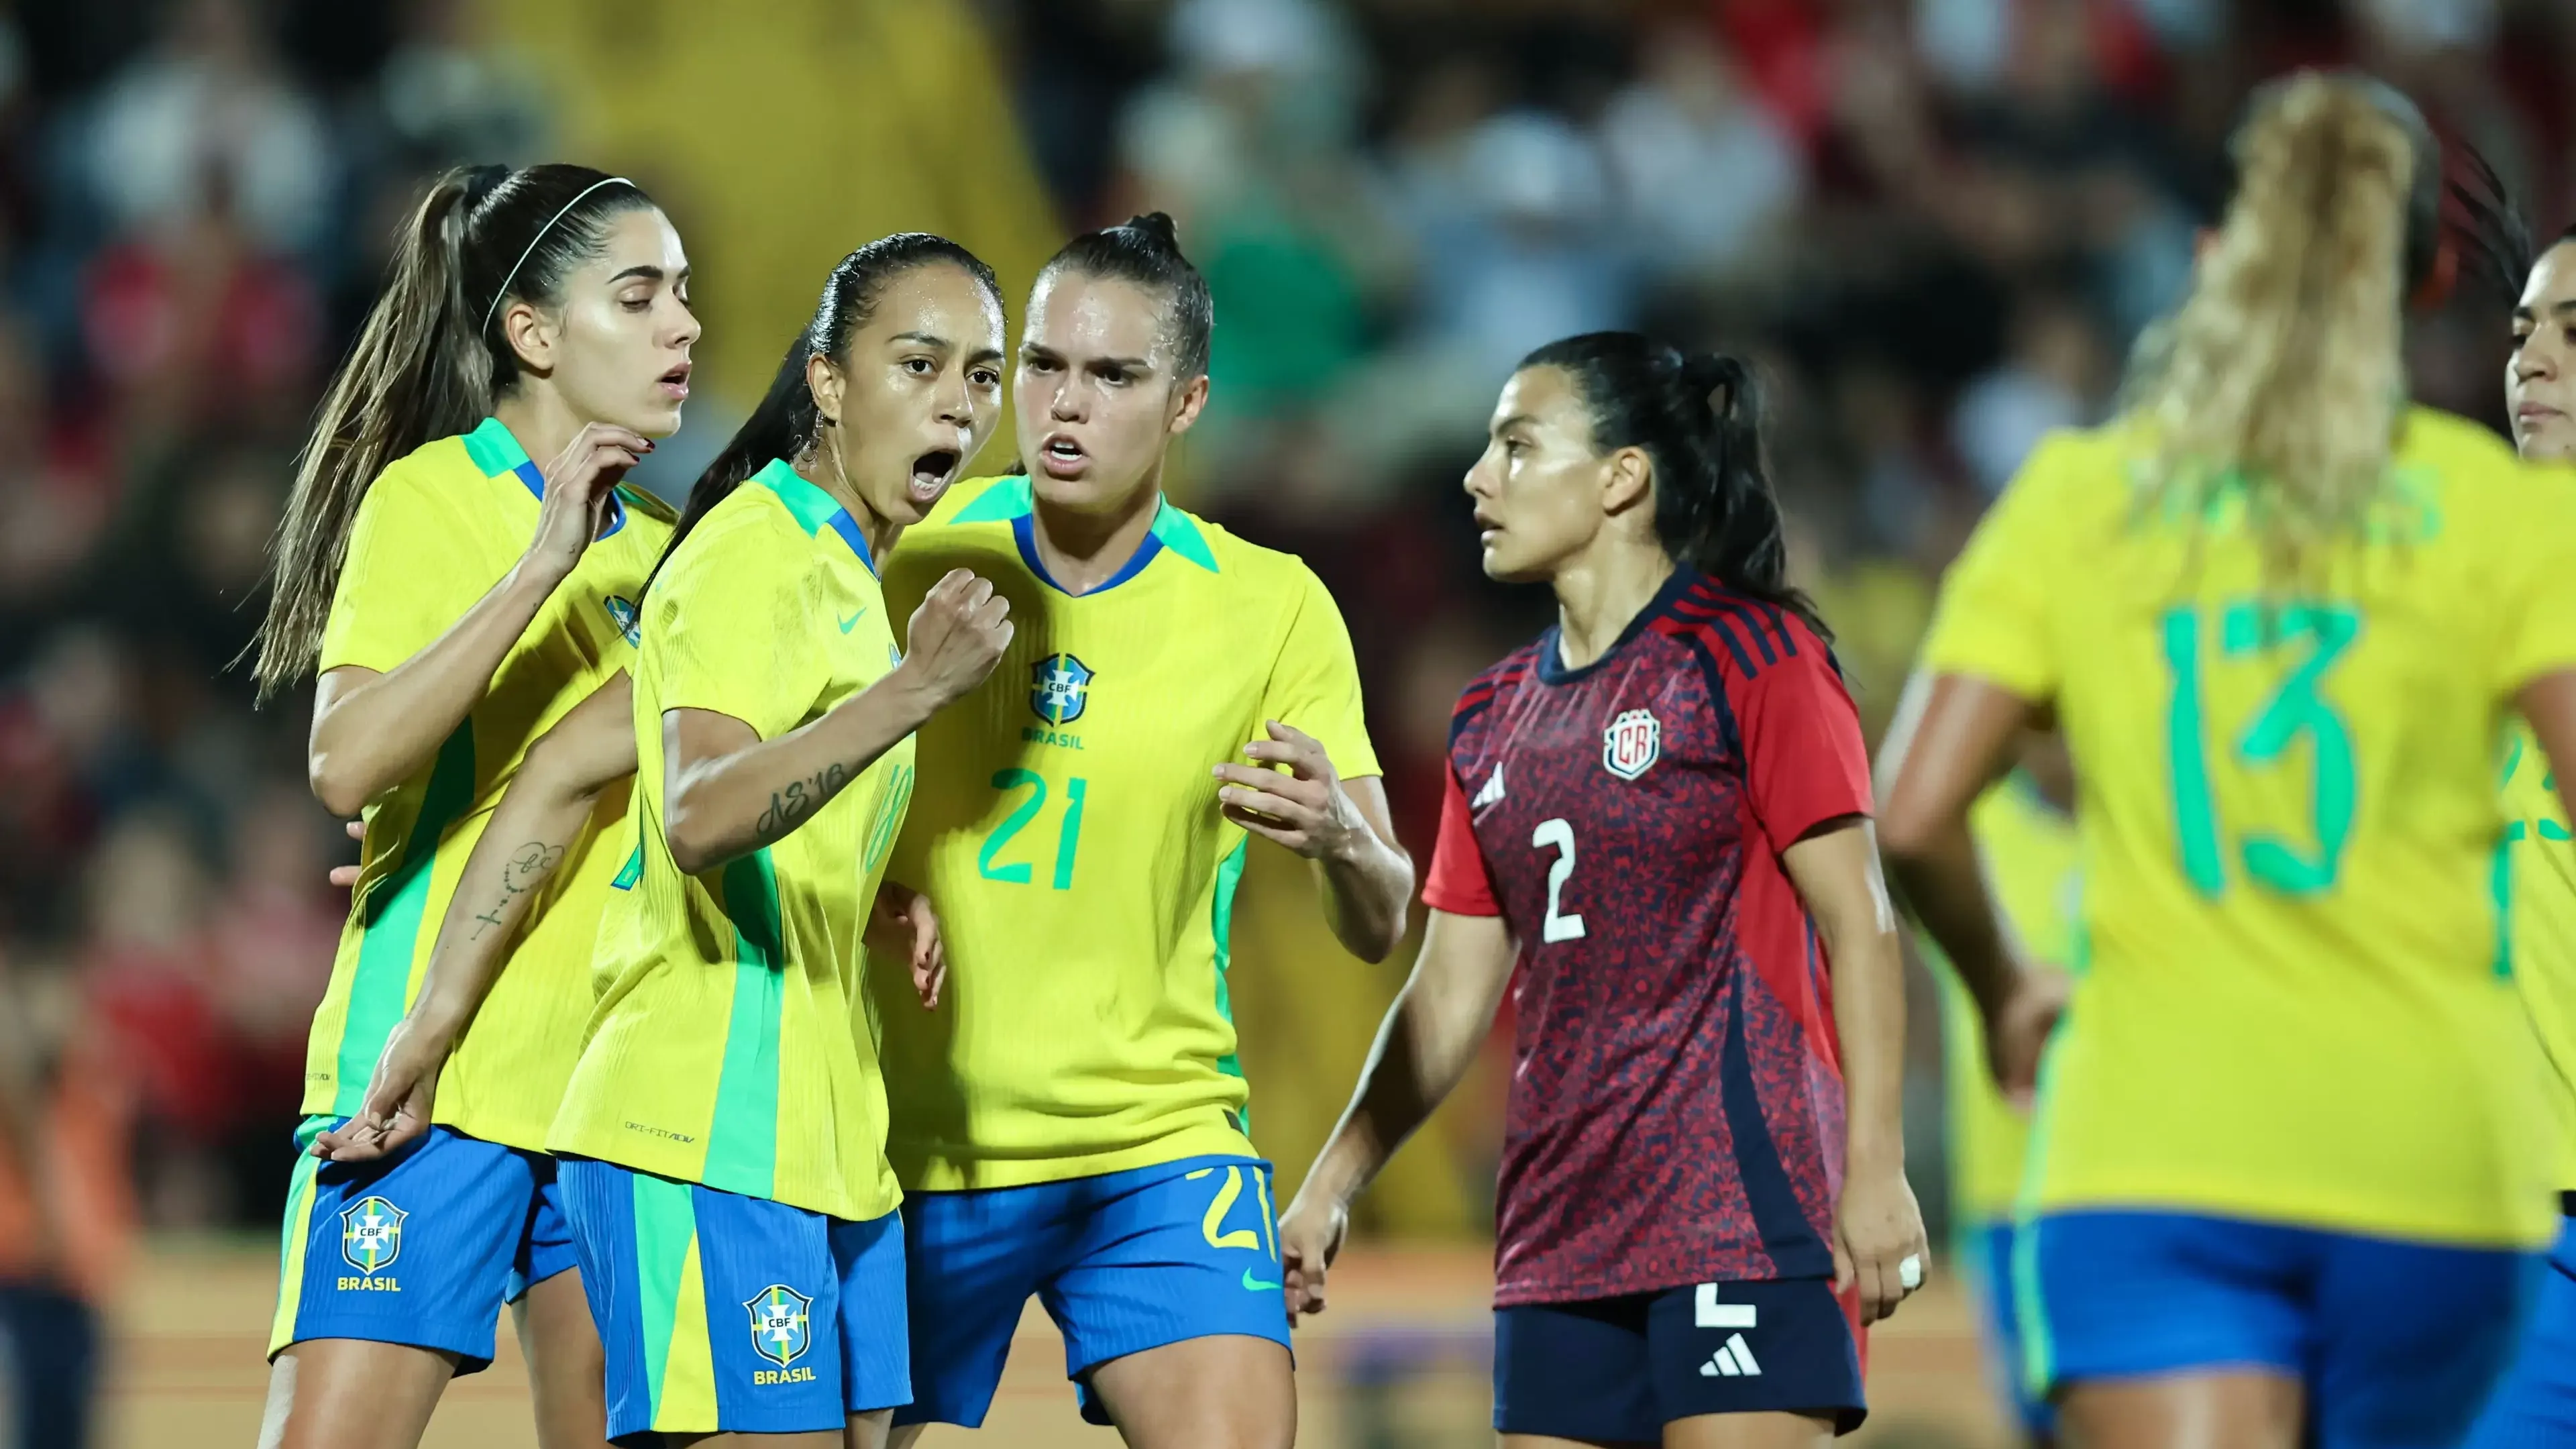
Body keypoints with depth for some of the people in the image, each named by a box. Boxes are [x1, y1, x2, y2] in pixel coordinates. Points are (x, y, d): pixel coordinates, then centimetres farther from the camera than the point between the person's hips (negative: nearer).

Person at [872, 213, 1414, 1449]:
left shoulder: (1272, 608, -3)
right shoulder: (920, 557, -2)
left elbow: (1378, 927, -4)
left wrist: (1342, 841, -28)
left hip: (1159, 1145, -1)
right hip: (914, 1149, 1)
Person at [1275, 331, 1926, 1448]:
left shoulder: (1752, 657, -4)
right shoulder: (1495, 717, 16)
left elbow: (1859, 927, -9)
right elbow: (1449, 998, 19)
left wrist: (1875, 1168, -16)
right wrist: (1330, 1185, 12)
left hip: (1741, 1198, -7)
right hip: (1557, 1226, 7)